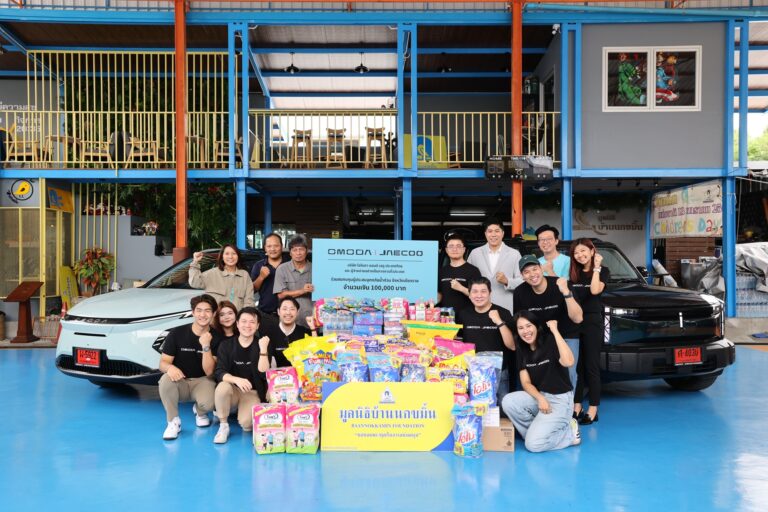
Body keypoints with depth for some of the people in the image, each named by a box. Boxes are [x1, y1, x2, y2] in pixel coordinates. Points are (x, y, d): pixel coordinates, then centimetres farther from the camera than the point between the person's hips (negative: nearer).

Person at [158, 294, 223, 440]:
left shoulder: (216, 338, -8)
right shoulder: (176, 333, -8)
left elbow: (209, 371, -14)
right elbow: (163, 362, -8)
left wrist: (206, 346, -28)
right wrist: (170, 367, -33)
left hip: (202, 381, 0)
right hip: (180, 381, 0)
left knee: (208, 403, -34)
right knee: (166, 380, -36)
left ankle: (200, 412, 9)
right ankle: (173, 421, -12)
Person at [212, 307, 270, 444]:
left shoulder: (261, 345, -4)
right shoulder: (226, 346, -2)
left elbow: (264, 374, -17)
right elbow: (219, 373, -14)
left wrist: (263, 349, -27)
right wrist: (237, 380, -34)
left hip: (252, 393, -1)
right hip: (232, 390, 1)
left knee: (246, 423, -29)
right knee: (223, 387, -35)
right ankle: (223, 426, -13)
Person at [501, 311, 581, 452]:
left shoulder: (550, 341, -15)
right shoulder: (522, 350, 3)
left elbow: (568, 362, -34)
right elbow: (526, 382, 1)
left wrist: (555, 330, -29)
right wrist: (540, 398, -19)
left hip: (559, 399, -6)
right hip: (538, 395, 6)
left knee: (533, 444, -21)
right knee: (508, 402, -24)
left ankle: (569, 433, 5)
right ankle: (538, 430, -2)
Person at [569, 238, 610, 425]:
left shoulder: (603, 271, -1)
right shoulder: (573, 272, 12)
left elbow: (595, 290, -18)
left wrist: (596, 267, -14)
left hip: (592, 322, -4)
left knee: (591, 366, -1)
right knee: (575, 365, 5)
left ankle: (593, 410, 3)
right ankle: (576, 406, 12)